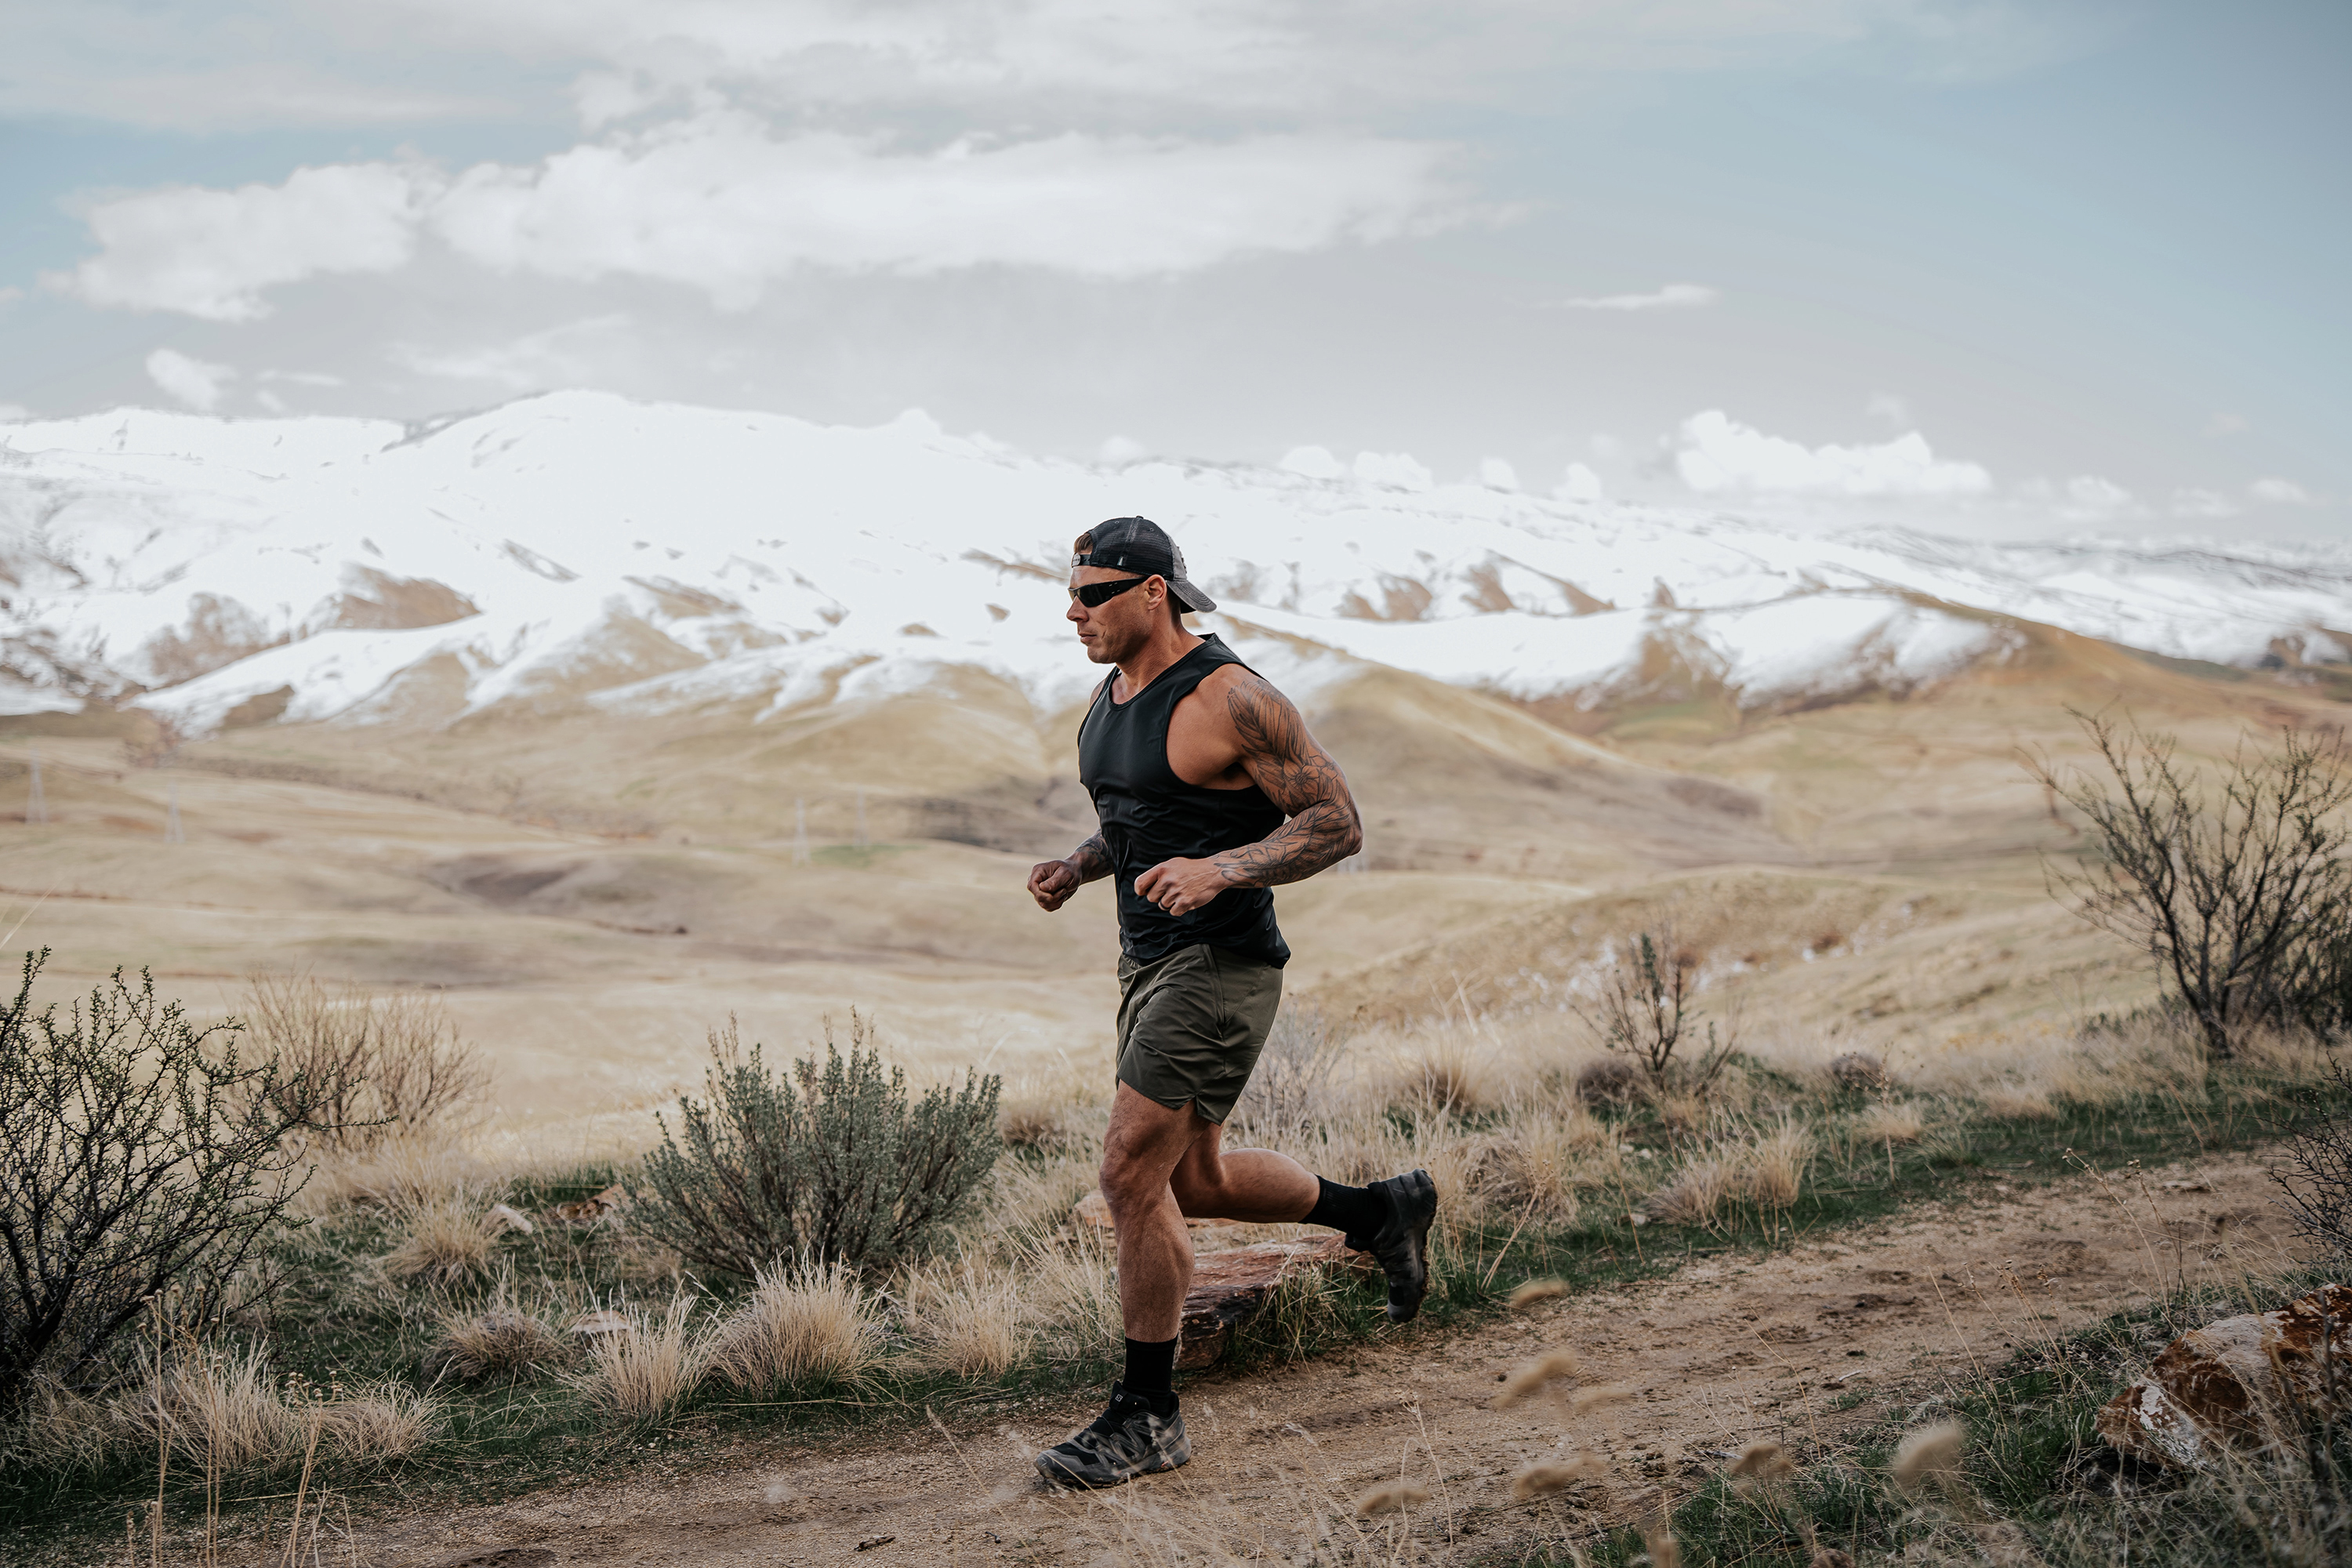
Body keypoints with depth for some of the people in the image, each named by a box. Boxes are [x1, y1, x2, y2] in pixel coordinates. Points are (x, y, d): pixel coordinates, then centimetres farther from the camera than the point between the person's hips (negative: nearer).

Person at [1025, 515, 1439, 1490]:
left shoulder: (1229, 700, -17)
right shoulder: (1110, 698, 10)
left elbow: (1336, 822, -16)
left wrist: (1220, 870, -29)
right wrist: (1077, 867, 4)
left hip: (1220, 966, -9)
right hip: (1150, 962, 10)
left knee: (1132, 1175, -12)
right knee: (1194, 1183, 17)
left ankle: (1146, 1419, 0)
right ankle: (1383, 1211, 38)